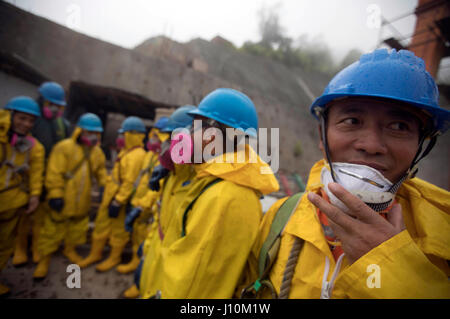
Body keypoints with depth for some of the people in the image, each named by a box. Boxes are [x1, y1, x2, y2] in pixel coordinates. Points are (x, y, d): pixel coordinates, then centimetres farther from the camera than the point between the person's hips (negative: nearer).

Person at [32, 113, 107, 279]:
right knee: (53, 229, 6)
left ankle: (70, 249, 45)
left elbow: (100, 171, 16)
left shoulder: (97, 151, 5)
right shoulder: (64, 147, -15)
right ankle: (44, 259, 25)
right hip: (63, 200, -6)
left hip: (82, 201, 6)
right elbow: (54, 174, -18)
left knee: (79, 226, 20)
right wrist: (55, 195, -20)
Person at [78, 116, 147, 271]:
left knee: (118, 229, 8)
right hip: (110, 194, 9)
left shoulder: (137, 155, -22)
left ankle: (114, 258, 28)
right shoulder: (126, 151, 10)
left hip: (121, 199, -9)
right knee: (101, 224, 19)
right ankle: (95, 254, 36)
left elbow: (130, 182, -25)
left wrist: (118, 202, -23)